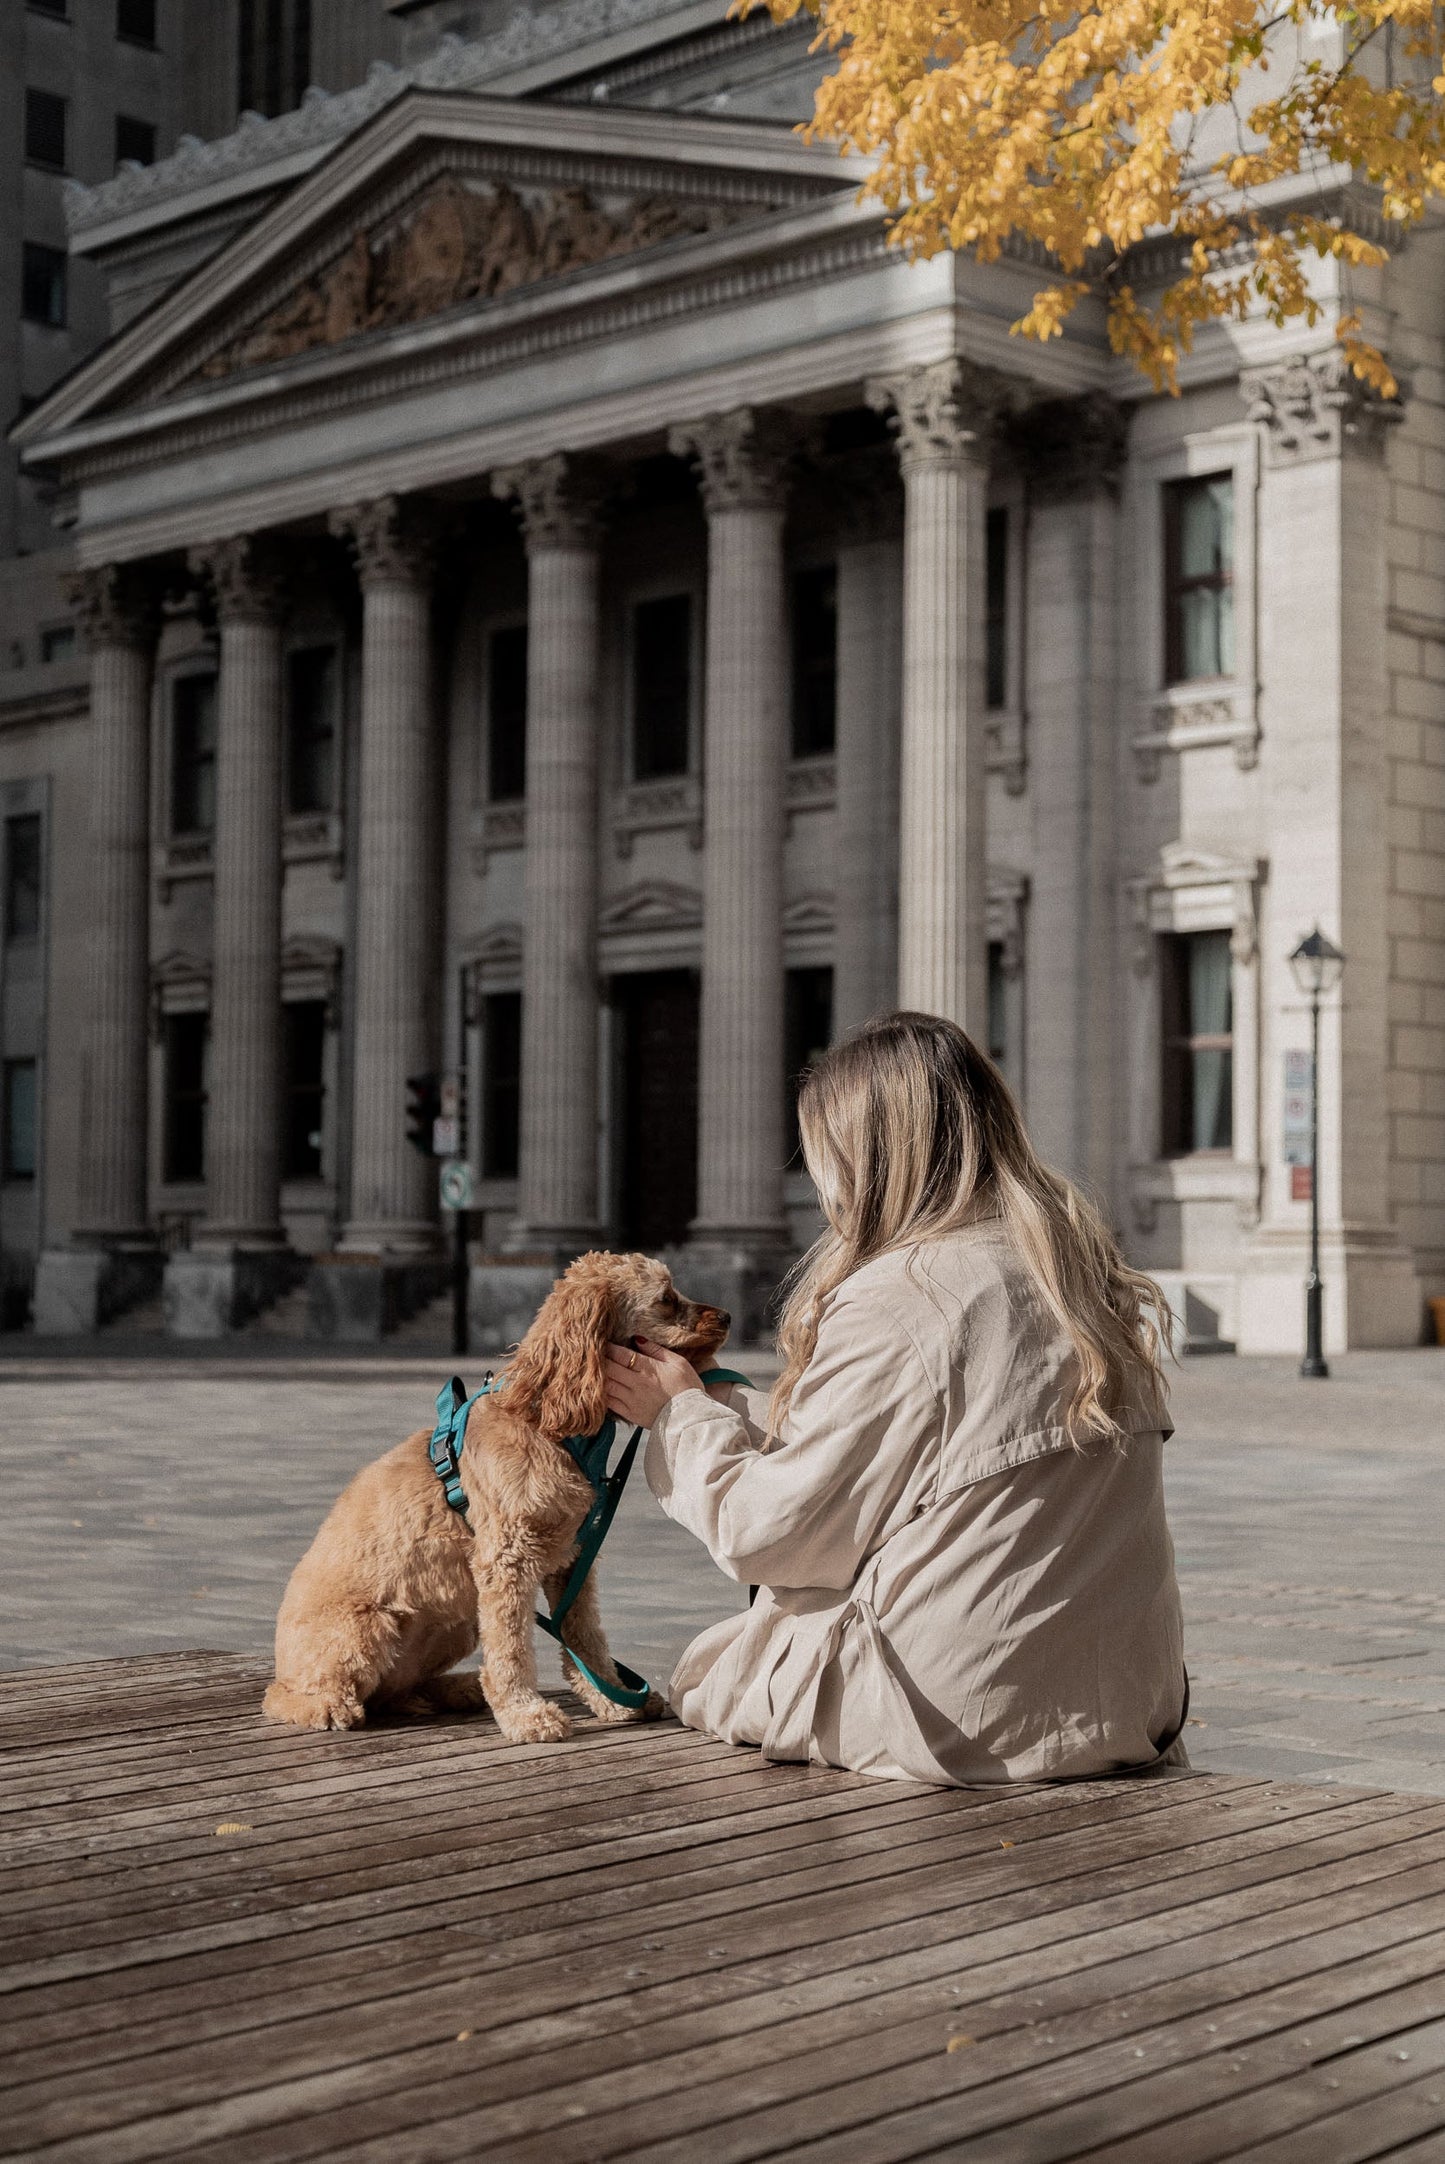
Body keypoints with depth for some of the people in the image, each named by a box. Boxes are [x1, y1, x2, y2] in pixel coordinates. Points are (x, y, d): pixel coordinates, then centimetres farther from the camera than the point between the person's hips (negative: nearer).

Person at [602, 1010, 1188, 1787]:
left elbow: (766, 1536, -10)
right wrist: (715, 1401, 23)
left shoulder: (895, 1301, -17)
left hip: (971, 1719, -7)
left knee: (711, 1667, 18)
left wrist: (679, 1415, 8)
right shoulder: (1085, 1270, 6)